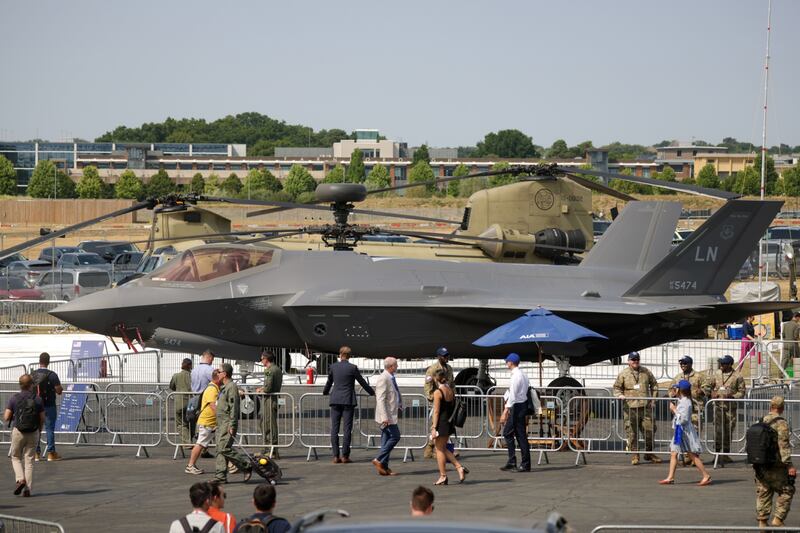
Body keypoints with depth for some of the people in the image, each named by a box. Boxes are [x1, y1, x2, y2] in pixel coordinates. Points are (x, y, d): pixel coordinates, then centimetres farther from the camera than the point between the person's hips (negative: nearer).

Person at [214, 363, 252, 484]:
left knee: (224, 448, -16)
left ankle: (247, 466, -7)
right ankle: (220, 476, 6)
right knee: (220, 449, 6)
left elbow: (234, 407, -18)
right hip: (221, 424, 10)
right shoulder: (224, 387, 19)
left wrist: (232, 425, -22)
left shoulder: (232, 387, -13)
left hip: (228, 424, -10)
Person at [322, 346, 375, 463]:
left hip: (335, 400, 2)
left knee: (334, 428, 4)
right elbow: (362, 382, 3)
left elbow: (329, 382, 17)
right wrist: (372, 393, 19)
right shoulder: (352, 368, -6)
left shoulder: (333, 367, 2)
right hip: (348, 400, -2)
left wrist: (325, 392, 38)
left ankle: (336, 456, -1)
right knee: (347, 428, 0)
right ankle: (345, 456, -3)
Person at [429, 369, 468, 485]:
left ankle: (443, 476, 8)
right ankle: (459, 467, 7)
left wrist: (434, 428, -15)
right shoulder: (451, 391, 7)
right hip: (449, 423, 7)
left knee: (439, 449, 4)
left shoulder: (438, 392, -15)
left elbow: (436, 412, -17)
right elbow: (453, 409, 12)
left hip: (441, 423, -7)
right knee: (444, 449, 19)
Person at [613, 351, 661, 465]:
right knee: (632, 433, -2)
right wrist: (620, 395, -11)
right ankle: (634, 455, 6)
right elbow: (617, 387, 10)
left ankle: (649, 454, 17)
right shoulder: (623, 374, 4)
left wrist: (653, 400, 12)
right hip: (630, 408, -2)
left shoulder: (646, 372, 10)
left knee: (649, 431, 3)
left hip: (646, 407, 2)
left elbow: (654, 385, 19)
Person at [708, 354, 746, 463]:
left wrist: (732, 395, -15)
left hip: (731, 406, 0)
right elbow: (709, 386, 19)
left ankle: (725, 454, 16)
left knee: (728, 431, 6)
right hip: (718, 405, 0)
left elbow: (742, 392, 2)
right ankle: (717, 452, -6)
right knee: (718, 430, -10)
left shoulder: (737, 377, -1)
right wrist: (711, 393, -2)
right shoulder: (716, 374, 7)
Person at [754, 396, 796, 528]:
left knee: (763, 494, 10)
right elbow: (783, 446, -18)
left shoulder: (761, 422, 10)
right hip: (777, 466, -7)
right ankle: (778, 519, -3)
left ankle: (762, 521, 11)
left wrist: (755, 462, 24)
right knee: (786, 491, 4)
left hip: (760, 466, 7)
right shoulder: (781, 423, -12)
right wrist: (789, 465, -17)